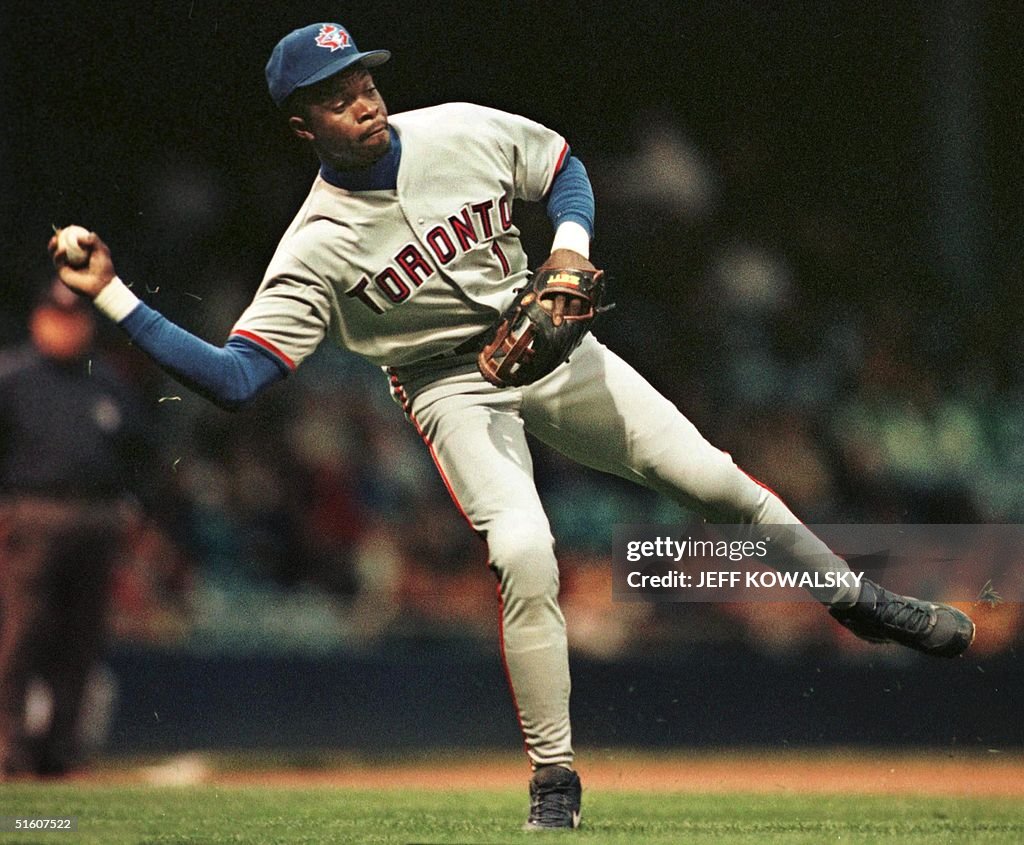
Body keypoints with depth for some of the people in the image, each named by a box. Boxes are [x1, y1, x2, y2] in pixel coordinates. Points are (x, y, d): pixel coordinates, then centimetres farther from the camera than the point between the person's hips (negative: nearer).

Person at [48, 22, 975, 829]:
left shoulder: (464, 133, -11)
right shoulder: (316, 247, -20)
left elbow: (563, 166, 9)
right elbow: (237, 375, -26)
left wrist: (569, 246, -11)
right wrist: (113, 298, -34)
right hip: (452, 387, -3)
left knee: (710, 476, -1)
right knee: (524, 555, -24)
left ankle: (852, 597, 24)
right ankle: (554, 781, -11)